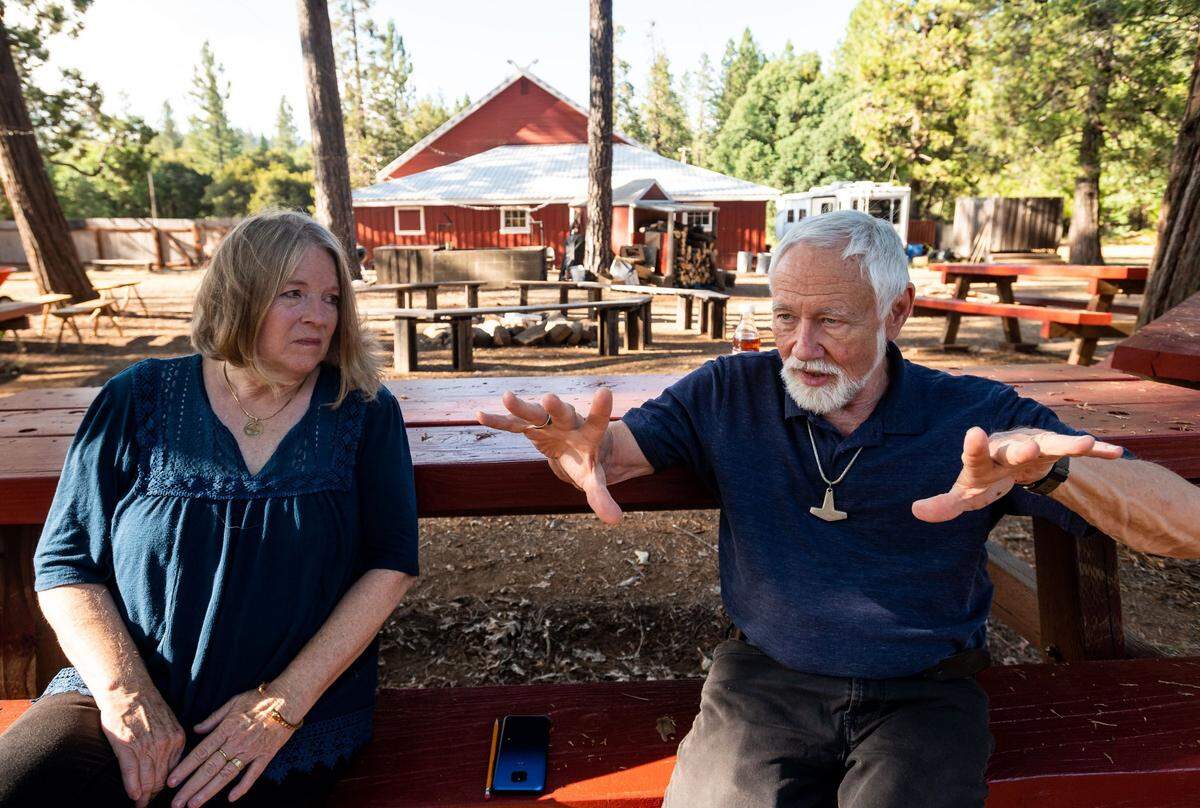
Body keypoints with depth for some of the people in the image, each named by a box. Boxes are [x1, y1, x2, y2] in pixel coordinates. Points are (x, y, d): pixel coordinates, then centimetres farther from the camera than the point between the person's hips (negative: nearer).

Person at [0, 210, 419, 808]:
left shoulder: (364, 411, -2)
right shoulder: (139, 399, 1)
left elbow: (390, 566, -6)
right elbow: (65, 565, 3)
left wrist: (283, 704, -13)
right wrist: (126, 694, -12)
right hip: (122, 705, 2)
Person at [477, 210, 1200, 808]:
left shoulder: (977, 419, -5)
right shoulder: (733, 393, 0)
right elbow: (617, 448, -4)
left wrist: (1053, 467, -31)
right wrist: (585, 448, -30)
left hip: (922, 696, 0)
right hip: (766, 678, 1)